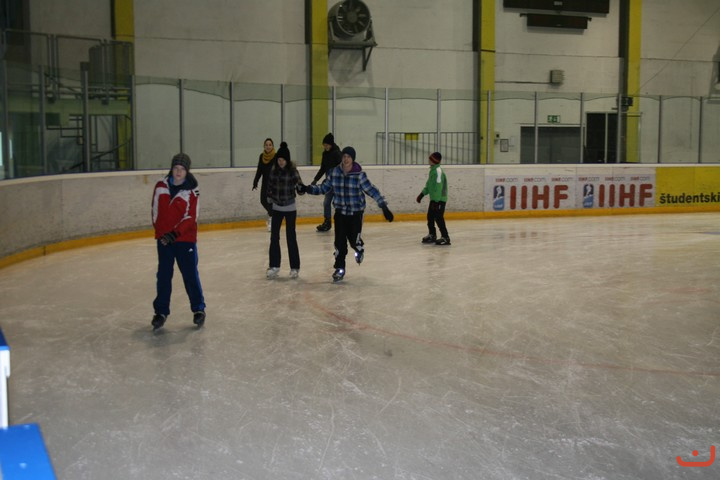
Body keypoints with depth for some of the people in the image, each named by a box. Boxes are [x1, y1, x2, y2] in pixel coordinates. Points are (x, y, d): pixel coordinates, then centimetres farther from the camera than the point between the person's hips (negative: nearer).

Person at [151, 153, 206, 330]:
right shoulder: (161, 187, 3)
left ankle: (198, 309, 15)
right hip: (164, 239, 3)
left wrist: (175, 233, -18)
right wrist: (161, 233, -1)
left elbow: (191, 217, -10)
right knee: (163, 276, 7)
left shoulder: (191, 191, -6)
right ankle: (161, 312, 17)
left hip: (185, 239, -3)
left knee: (190, 275, 1)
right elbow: (156, 212, 7)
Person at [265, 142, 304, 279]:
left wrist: (300, 187, -38)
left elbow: (299, 182, -20)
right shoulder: (274, 170, 0)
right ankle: (274, 266, 15)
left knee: (291, 237, 0)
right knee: (274, 236, 5)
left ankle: (295, 267, 10)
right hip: (276, 207, 5)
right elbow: (270, 184, 11)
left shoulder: (292, 170, -13)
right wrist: (270, 195, 3)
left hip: (290, 208, -4)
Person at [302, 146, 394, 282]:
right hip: (340, 212, 2)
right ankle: (339, 269, 13)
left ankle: (359, 249, 36)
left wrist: (384, 206, -20)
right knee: (340, 241, -1)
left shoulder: (359, 175, -13)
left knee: (354, 239, -3)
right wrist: (309, 189, -7)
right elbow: (324, 188, 6)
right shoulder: (334, 172, -4)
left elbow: (371, 190, -15)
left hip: (356, 212, -2)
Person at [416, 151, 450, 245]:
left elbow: (438, 187, -25)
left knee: (438, 218, -9)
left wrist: (436, 201, -27)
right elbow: (429, 184, 21)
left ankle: (445, 237, -4)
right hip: (434, 199, 10)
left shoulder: (438, 171, -21)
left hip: (439, 199, -10)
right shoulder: (432, 170, 11)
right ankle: (432, 235, 31)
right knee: (430, 216, 17)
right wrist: (422, 194, 21)